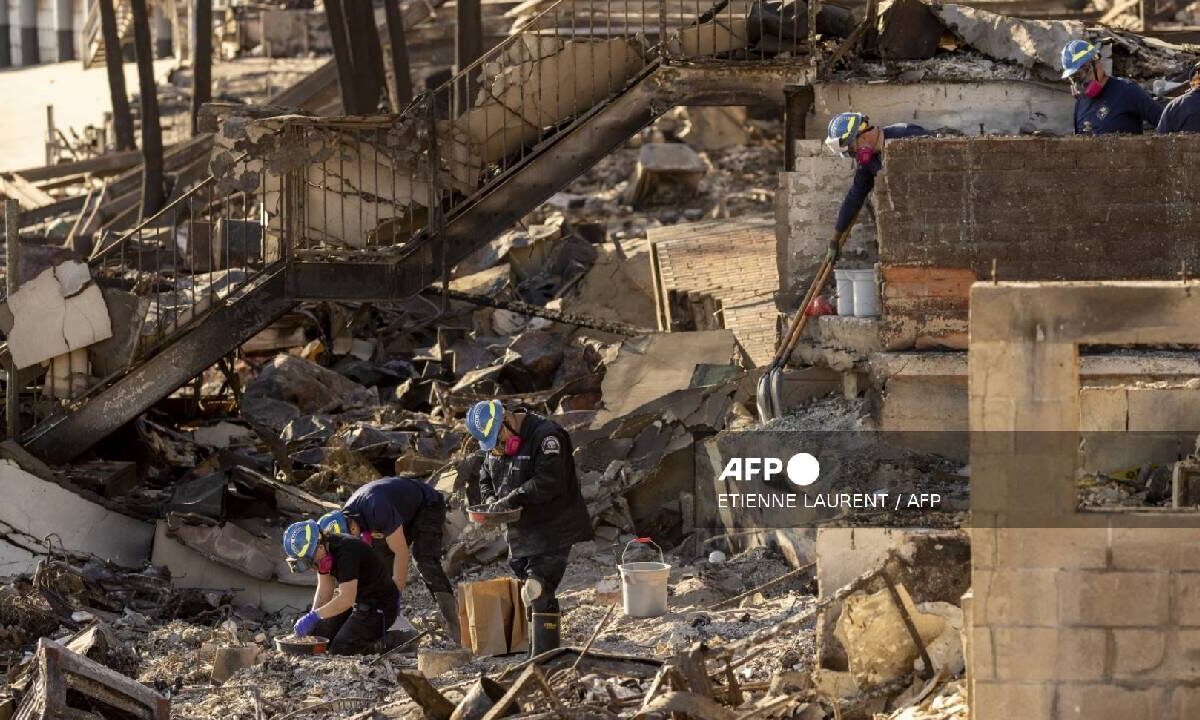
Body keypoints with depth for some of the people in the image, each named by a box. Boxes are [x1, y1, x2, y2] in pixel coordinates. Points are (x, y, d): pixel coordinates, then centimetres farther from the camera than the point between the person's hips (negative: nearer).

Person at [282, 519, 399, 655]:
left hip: (380, 607, -9)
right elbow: (325, 590, 4)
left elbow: (347, 599, -35)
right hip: (356, 602, 9)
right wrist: (311, 618, -9)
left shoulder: (346, 551, -30)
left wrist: (314, 616, -34)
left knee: (340, 649, -19)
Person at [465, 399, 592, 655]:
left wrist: (511, 500, -24)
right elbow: (486, 478, 24)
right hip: (519, 533, 8)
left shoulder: (546, 435, -17)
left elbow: (548, 481, -26)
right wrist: (491, 500, 1)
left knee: (539, 592, -15)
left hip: (551, 531, -8)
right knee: (529, 592, 12)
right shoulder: (494, 445, 10)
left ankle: (543, 656, -15)